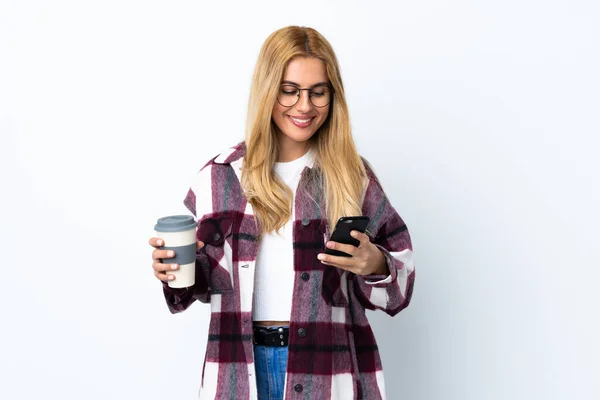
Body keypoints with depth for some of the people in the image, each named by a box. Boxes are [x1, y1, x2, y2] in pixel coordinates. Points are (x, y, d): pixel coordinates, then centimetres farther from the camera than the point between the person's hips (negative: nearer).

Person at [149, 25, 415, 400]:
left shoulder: (352, 174, -2)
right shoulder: (222, 176, 0)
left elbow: (399, 273, 0)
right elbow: (207, 277, 8)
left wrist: (376, 266, -20)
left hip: (328, 366, -1)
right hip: (242, 366, 1)